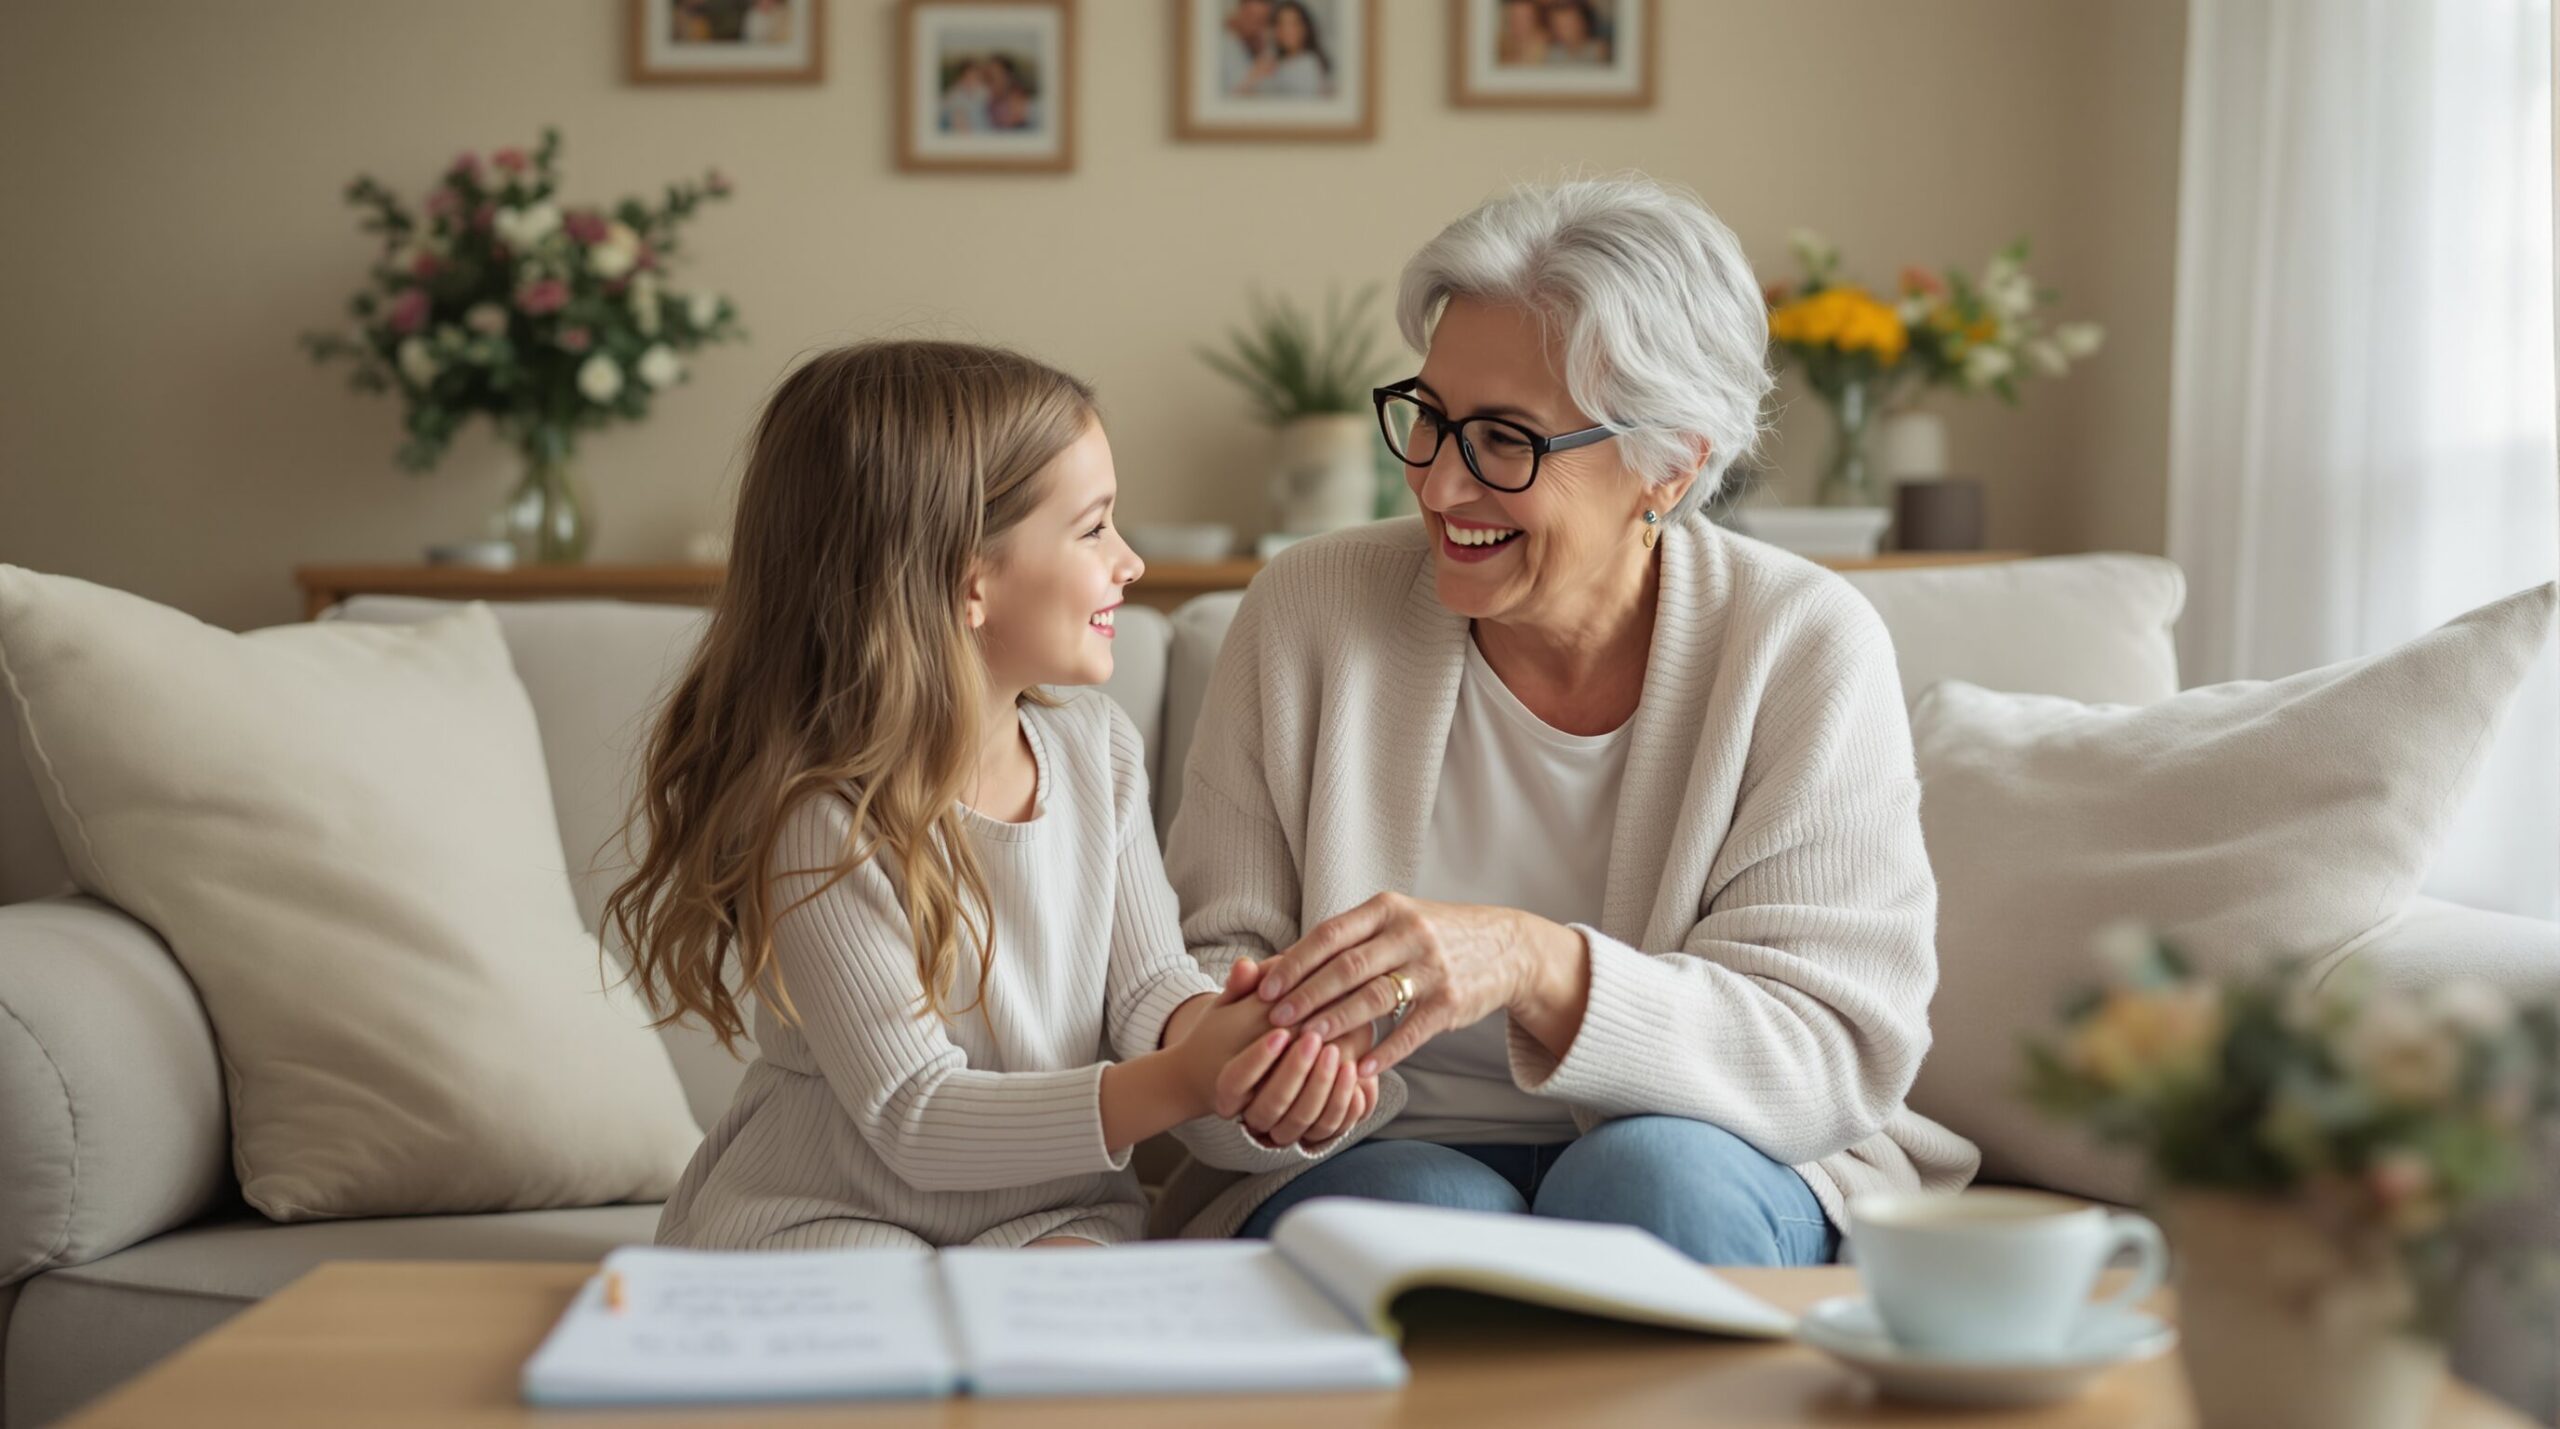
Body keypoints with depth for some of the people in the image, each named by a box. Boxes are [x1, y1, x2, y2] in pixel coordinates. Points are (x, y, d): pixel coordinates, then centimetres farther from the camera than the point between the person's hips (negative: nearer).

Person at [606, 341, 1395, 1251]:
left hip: (1048, 1215, 5)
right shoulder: (817, 820, -20)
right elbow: (914, 1119, -20)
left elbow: (1147, 982, 4)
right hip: (826, 1223, -4)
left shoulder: (1097, 746, 3)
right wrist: (1175, 1083, -30)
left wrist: (1219, 1036, -21)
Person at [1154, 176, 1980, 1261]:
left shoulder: (1807, 650, -8)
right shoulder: (1308, 612, -3)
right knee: (1425, 1201, -33)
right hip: (1384, 1164, 1)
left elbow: (1834, 1058, -16)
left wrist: (1537, 966, -33)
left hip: (1719, 1179, 0)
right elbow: (1215, 952, 1)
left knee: (1652, 1172, -33)